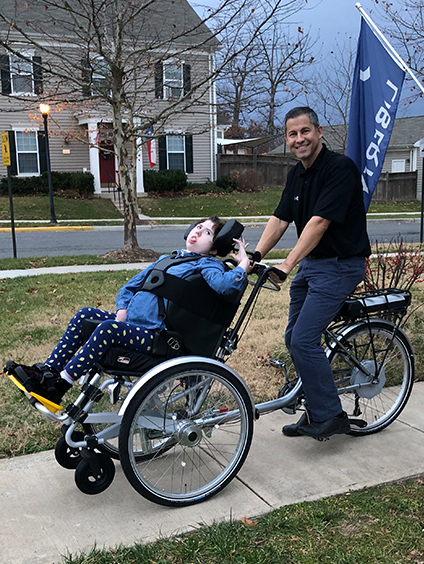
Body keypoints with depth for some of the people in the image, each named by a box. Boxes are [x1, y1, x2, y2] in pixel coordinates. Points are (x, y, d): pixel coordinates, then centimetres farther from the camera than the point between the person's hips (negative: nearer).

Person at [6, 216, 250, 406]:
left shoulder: (206, 264, -2)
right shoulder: (168, 259, 21)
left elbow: (223, 284, -26)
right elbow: (131, 286, 24)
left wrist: (243, 264, -18)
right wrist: (122, 310, 9)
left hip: (156, 335, -8)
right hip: (130, 322, 9)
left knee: (109, 328, -30)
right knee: (85, 315, -2)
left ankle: (58, 387, -25)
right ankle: (48, 371, -2)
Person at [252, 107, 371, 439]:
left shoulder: (340, 168, -16)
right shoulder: (297, 175, 10)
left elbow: (319, 222, -24)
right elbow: (280, 219, 6)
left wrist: (287, 266, -29)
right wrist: (256, 255, -8)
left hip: (340, 265, -9)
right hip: (311, 262, 9)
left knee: (304, 340, -14)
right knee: (294, 339, 10)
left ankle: (331, 416, 2)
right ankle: (316, 412, 23)